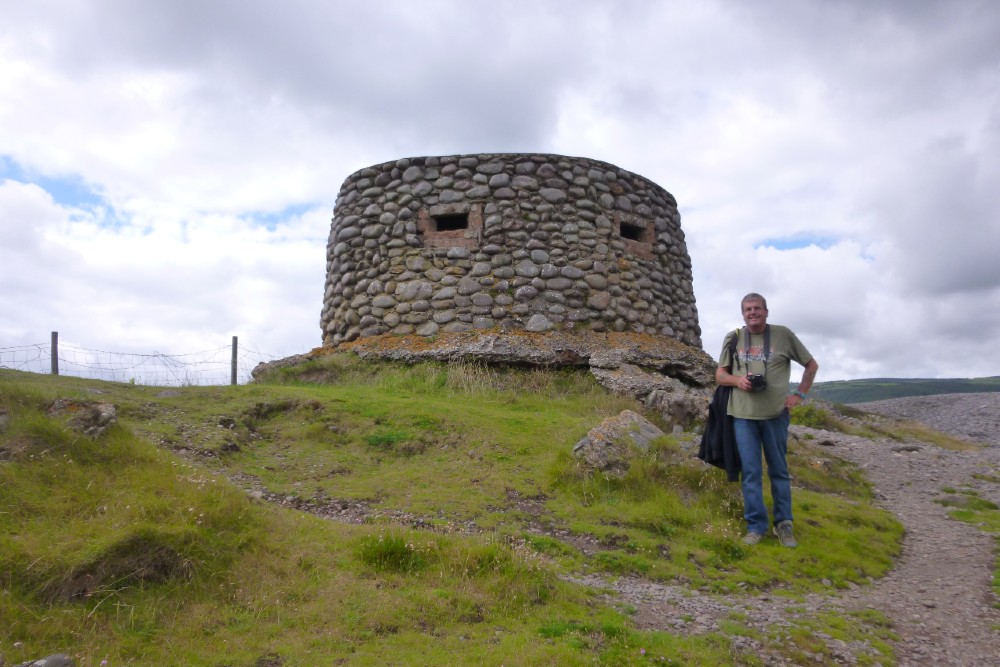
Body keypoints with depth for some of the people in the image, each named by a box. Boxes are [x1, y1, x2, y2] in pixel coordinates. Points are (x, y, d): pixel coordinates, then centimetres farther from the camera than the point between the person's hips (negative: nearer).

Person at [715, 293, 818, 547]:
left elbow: (811, 364, 11)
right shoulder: (733, 338, 6)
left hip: (775, 413, -1)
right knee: (750, 472, 3)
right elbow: (720, 375, 11)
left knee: (779, 471, 10)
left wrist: (800, 394, 1)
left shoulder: (783, 334, 1)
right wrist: (737, 380, -11)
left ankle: (784, 524, 21)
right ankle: (756, 526, 12)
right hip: (743, 414, 1)